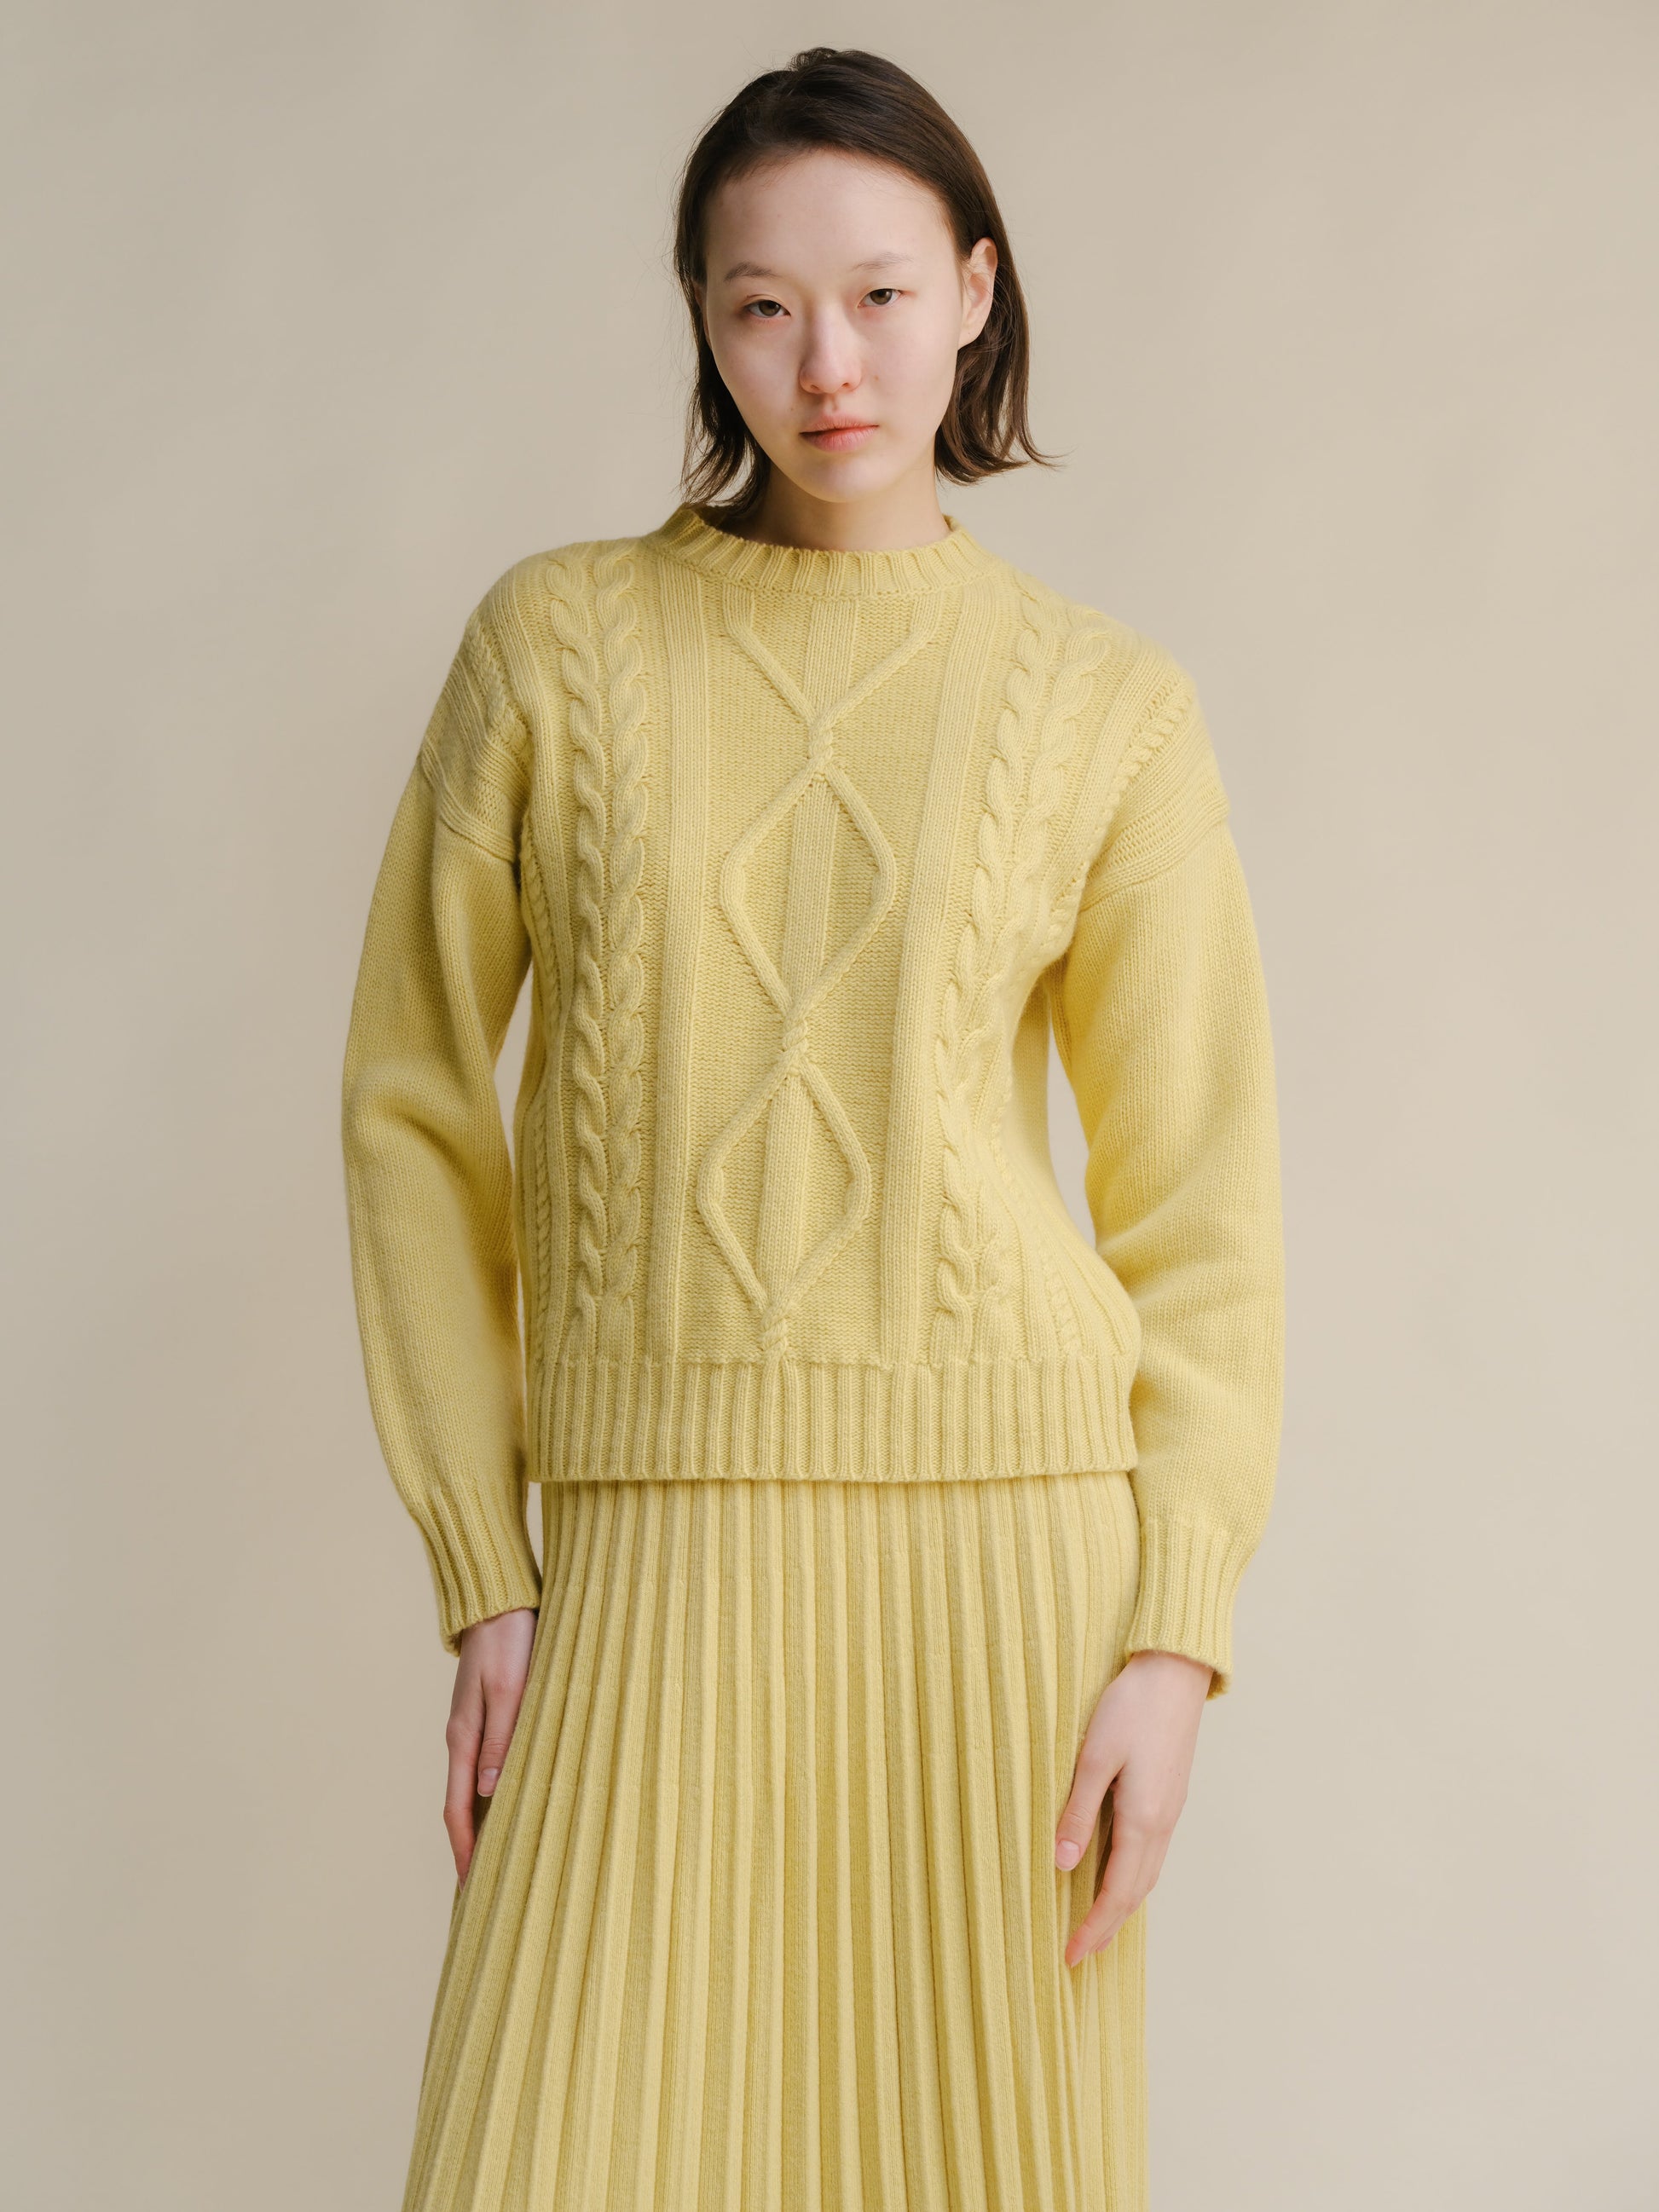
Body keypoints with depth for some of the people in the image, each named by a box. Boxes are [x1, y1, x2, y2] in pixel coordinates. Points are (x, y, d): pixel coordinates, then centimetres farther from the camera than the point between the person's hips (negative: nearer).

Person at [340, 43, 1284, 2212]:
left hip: (1001, 1534, 0)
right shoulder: (559, 637, 5)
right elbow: (416, 1102, 7)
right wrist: (486, 1575, 1)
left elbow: (1198, 1197, 5)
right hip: (659, 1552, 0)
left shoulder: (1107, 704, 4)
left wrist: (1175, 1644, -4)